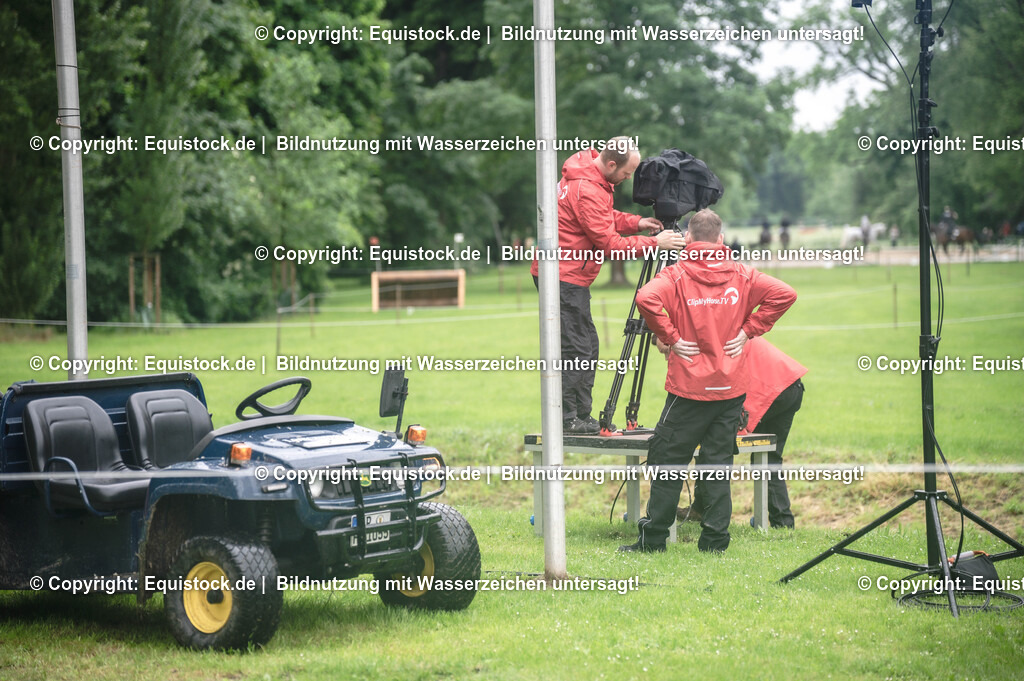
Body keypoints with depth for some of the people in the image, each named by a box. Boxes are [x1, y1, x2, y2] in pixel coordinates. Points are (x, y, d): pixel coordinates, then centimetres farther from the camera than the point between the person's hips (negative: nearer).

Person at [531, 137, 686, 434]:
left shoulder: (591, 177, 9)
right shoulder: (587, 191, -22)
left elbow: (605, 220, 20)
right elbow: (610, 244, -20)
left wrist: (635, 222, 4)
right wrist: (654, 242, -14)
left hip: (572, 277, 10)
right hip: (564, 277, -10)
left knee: (587, 345, 11)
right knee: (575, 348, -9)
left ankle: (582, 416, 15)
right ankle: (566, 418, -6)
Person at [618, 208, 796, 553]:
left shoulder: (677, 274, -5)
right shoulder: (741, 274, 4)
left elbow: (647, 298, -24)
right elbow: (784, 294, -2)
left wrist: (669, 336, -12)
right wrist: (749, 329, 1)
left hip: (689, 386, -3)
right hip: (731, 386, 3)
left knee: (667, 459, 5)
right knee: (718, 460, 9)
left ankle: (653, 536, 7)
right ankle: (715, 536, 7)